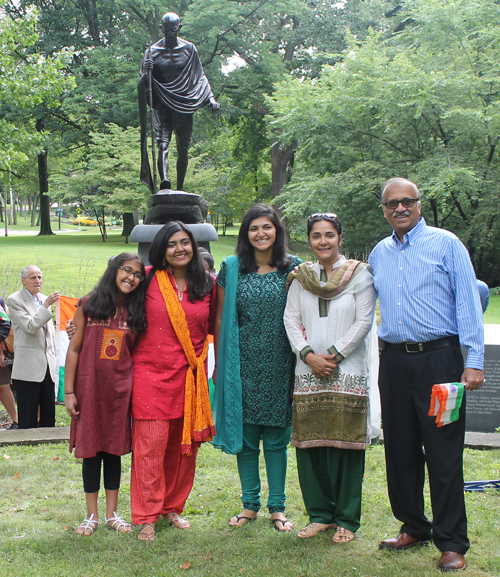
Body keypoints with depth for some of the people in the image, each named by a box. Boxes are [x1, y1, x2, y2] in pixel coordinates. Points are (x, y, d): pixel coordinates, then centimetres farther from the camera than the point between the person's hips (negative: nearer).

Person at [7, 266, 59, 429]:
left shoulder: (44, 299, 15)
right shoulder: (14, 300, -5)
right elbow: (30, 327, -16)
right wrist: (46, 306, -20)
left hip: (47, 365, 6)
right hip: (28, 368, -6)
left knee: (49, 416, 8)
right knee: (28, 419, -2)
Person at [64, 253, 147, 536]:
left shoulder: (137, 311, 4)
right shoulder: (89, 304, -2)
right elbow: (74, 349, -1)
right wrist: (69, 392, -4)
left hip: (120, 389, 2)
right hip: (89, 388, -1)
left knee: (114, 449, 9)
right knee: (91, 451, 6)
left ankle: (112, 512, 21)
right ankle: (92, 515, 18)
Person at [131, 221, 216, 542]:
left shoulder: (207, 284, 7)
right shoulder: (149, 278, 0)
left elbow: (214, 326, 16)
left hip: (190, 375, 3)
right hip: (151, 373, -3)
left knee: (184, 444, 8)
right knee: (151, 443, -5)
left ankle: (173, 507, 26)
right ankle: (147, 517, 7)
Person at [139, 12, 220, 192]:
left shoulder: (189, 49, 8)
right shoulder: (152, 52, 6)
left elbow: (200, 77, 15)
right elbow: (143, 85, 7)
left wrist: (211, 99, 2)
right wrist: (146, 71, -16)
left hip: (184, 105, 1)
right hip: (162, 106, -1)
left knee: (183, 149, 4)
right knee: (163, 143, -21)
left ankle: (180, 190, 12)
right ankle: (164, 180, -41)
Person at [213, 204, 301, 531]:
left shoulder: (293, 268, 4)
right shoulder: (231, 268, 4)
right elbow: (221, 318, 6)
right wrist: (219, 363, 5)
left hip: (279, 366, 0)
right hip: (243, 365, 0)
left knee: (277, 438, 5)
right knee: (245, 436, 6)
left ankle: (278, 506, 18)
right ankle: (250, 504, 21)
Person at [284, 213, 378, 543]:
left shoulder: (359, 274, 2)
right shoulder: (300, 277, 11)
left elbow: (364, 322, -3)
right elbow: (291, 320, 6)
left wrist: (333, 355, -10)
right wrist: (309, 355, -9)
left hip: (348, 372, -3)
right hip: (308, 373, 3)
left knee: (346, 445, -1)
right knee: (310, 444, 3)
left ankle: (346, 520, 10)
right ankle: (320, 514, 18)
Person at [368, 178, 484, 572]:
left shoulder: (446, 244, -1)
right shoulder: (379, 254, 14)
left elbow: (468, 303, -5)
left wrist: (474, 360, -12)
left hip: (438, 358, -5)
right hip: (394, 360, 5)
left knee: (444, 453, -3)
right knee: (400, 450, 11)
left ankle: (451, 543, 7)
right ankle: (413, 527, 27)